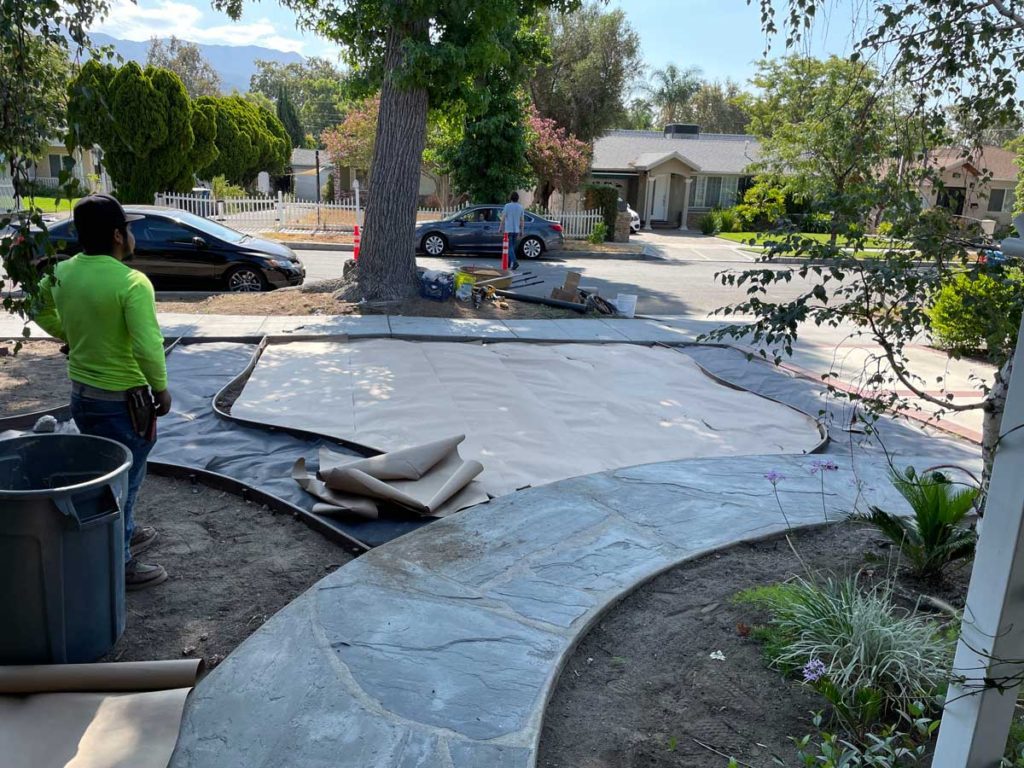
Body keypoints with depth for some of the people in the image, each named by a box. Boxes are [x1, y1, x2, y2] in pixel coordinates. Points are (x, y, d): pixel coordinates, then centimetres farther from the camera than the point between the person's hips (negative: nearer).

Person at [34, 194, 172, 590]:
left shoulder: (62, 273, -2)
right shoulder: (131, 282, -24)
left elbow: (41, 313, 14)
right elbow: (148, 348, -29)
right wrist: (161, 388, -15)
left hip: (81, 393, 8)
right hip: (123, 400, -8)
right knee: (123, 479, 7)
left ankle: (125, 532, 45)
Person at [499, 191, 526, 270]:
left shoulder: (507, 206, -7)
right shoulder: (521, 207, 5)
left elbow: (503, 218, -7)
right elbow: (522, 220, 6)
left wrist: (500, 228, 2)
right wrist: (521, 231, 13)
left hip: (508, 230, -5)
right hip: (516, 230, 5)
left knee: (510, 247, -5)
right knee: (512, 247, 15)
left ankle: (515, 262, -22)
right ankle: (508, 263, 22)